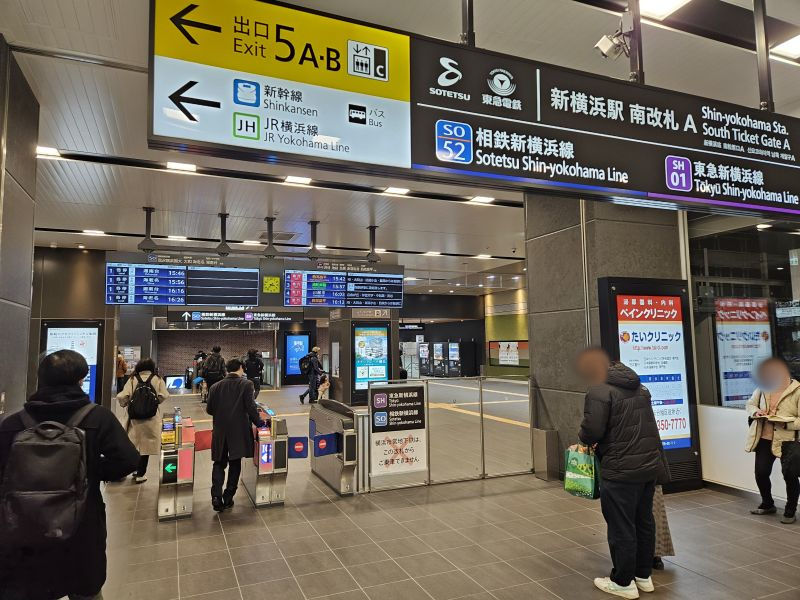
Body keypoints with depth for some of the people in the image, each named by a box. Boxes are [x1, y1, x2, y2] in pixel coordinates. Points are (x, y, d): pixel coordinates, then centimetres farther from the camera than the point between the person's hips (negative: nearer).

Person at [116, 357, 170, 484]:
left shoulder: (132, 380, -3)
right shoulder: (157, 380, -5)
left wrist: (124, 404, 12)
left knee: (132, 444, 16)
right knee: (146, 445, 7)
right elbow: (164, 396, -11)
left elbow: (122, 397, -10)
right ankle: (141, 474, 11)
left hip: (134, 417, 1)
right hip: (151, 418, -1)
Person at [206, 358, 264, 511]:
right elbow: (250, 407, -14)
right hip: (239, 431, -2)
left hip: (220, 431, 2)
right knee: (235, 464, 11)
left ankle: (216, 496, -2)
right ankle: (228, 498, 15)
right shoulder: (246, 384, -9)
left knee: (219, 463, 13)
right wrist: (258, 422, -1)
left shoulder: (215, 386, 1)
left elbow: (209, 409, 4)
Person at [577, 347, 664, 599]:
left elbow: (592, 430, -21)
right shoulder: (639, 388, 12)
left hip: (621, 470, -9)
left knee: (621, 527, 5)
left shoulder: (599, 391, -16)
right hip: (650, 465, 9)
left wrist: (585, 441, 2)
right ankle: (644, 576, 32)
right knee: (644, 522, 19)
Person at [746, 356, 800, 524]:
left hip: (787, 440, -4)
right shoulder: (763, 386, 2)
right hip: (764, 439, 4)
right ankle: (767, 505, 31)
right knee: (761, 473, 7)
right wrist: (755, 412, -5)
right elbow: (750, 404, 15)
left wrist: (785, 422, -27)